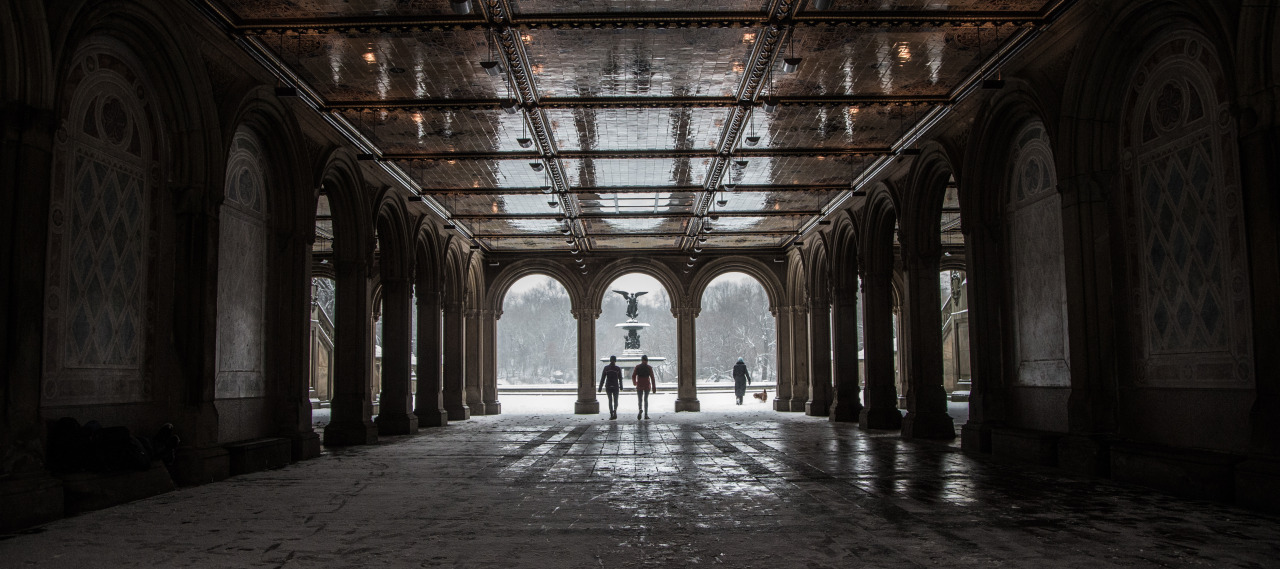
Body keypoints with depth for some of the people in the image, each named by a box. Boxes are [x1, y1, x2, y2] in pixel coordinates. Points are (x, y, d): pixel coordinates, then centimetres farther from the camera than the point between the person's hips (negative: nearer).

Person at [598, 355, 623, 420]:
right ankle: (615, 412, -16)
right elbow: (620, 379, 1)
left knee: (610, 401, 14)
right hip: (615, 387, -1)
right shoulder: (618, 368, -5)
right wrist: (621, 387, 15)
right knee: (615, 400, 10)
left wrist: (600, 388, 2)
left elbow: (602, 378, -2)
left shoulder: (606, 368, -2)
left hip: (608, 386, 1)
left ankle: (611, 414, 7)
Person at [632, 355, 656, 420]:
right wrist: (654, 387, -5)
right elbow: (652, 378, -7)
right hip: (647, 385, 0)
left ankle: (640, 410, -22)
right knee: (646, 400, 14)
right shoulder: (649, 367, -3)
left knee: (640, 400, 7)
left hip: (639, 386, 0)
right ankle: (645, 414, 9)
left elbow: (633, 376, -1)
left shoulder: (637, 367, -1)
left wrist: (634, 382, 20)